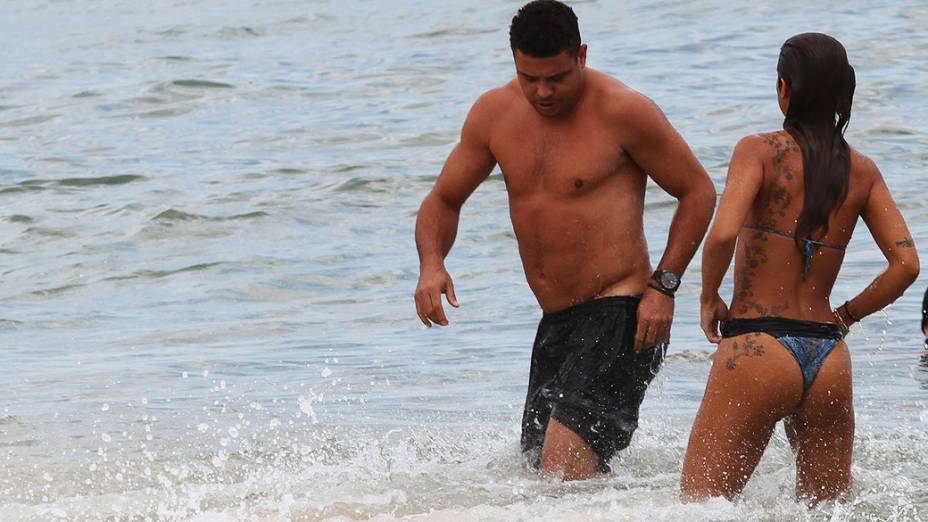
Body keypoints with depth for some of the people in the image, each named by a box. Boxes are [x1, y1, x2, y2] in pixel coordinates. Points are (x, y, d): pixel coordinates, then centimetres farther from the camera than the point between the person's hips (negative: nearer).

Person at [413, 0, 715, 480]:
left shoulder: (623, 111, -12)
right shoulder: (494, 113, 4)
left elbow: (698, 191, -3)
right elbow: (444, 200, 15)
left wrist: (663, 286, -12)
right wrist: (431, 265, -7)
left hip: (620, 317, -8)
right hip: (555, 325, 8)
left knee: (566, 461, -25)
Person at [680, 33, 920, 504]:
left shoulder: (760, 151, -4)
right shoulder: (863, 172, 9)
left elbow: (723, 234, -18)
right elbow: (906, 265, 3)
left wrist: (709, 299, -1)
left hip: (758, 348, -5)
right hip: (829, 359, 5)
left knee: (699, 506, -2)